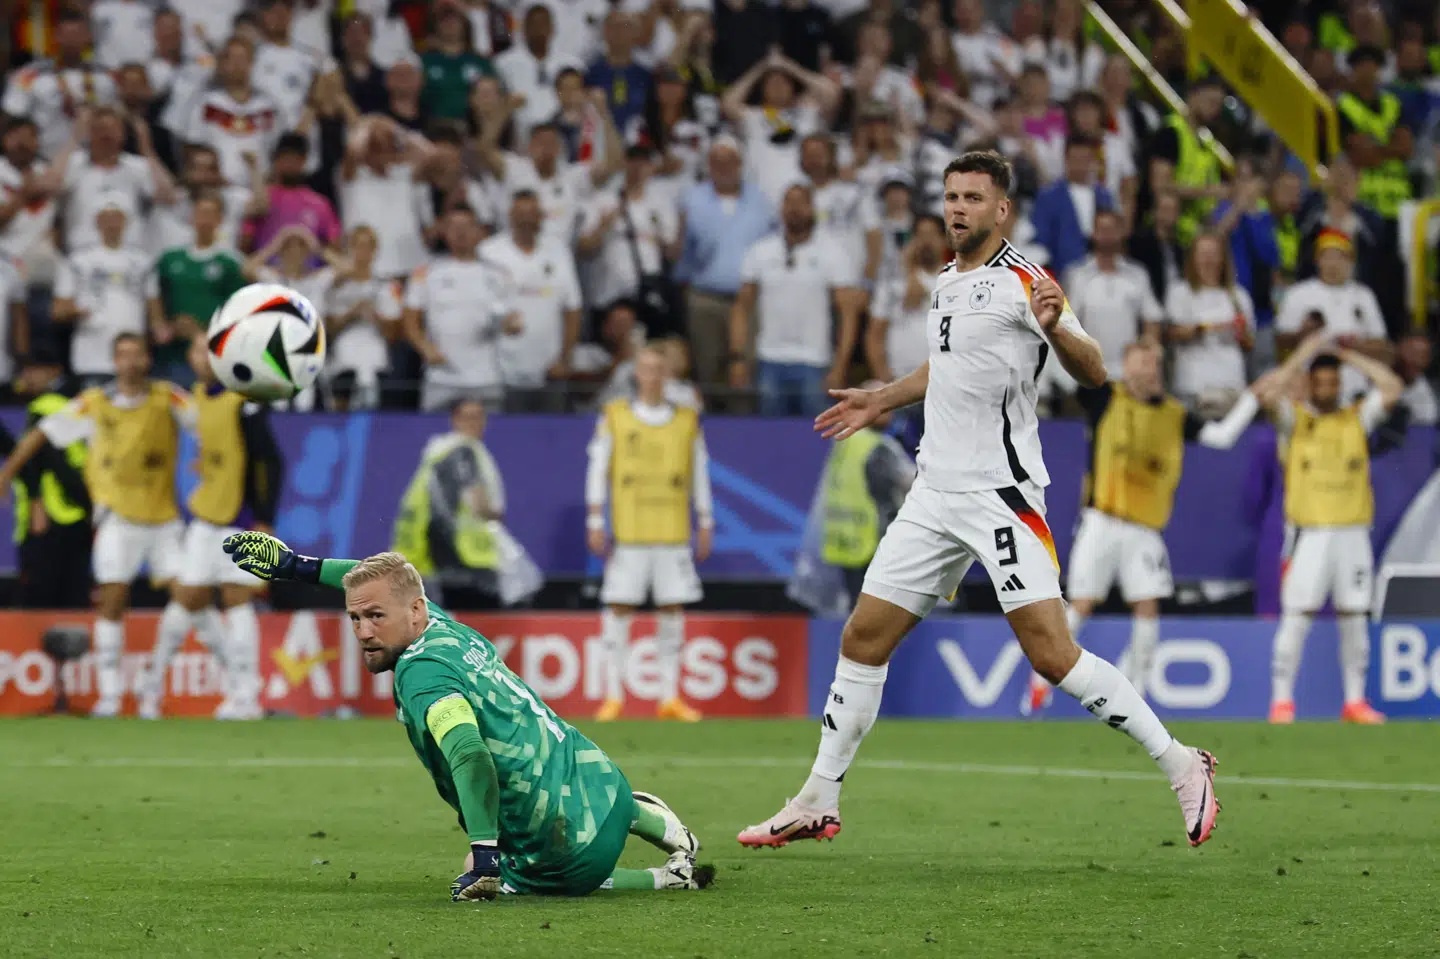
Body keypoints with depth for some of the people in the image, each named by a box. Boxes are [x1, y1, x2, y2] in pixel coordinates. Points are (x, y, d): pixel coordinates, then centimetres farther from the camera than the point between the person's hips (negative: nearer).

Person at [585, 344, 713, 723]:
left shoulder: (687, 420, 10)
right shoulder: (614, 417, 5)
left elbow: (699, 476, 13)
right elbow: (597, 471, 4)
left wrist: (705, 525, 9)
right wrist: (595, 523, -2)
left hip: (674, 533, 2)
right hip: (628, 532, -2)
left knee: (673, 610, 2)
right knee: (619, 608, -4)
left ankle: (670, 698, 8)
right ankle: (613, 696, 2)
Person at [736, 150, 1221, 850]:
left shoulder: (1021, 281, -10)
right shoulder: (947, 280, 14)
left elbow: (1092, 373, -17)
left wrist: (1054, 326, -35)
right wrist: (880, 401, 38)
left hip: (1001, 493, -8)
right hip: (936, 491, 8)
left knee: (1052, 654, -16)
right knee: (863, 639, 6)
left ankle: (1179, 765, -6)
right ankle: (818, 803, 15)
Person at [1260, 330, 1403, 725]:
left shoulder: (1357, 417, 11)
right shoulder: (1294, 418, 5)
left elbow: (1393, 389, 1)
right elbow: (1269, 392, -13)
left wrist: (1350, 356, 5)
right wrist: (1305, 353, -6)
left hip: (1352, 530, 3)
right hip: (1308, 532, -3)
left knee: (1354, 618, 5)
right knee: (1296, 616, -7)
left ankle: (1355, 701, 11)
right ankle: (1282, 700, -3)